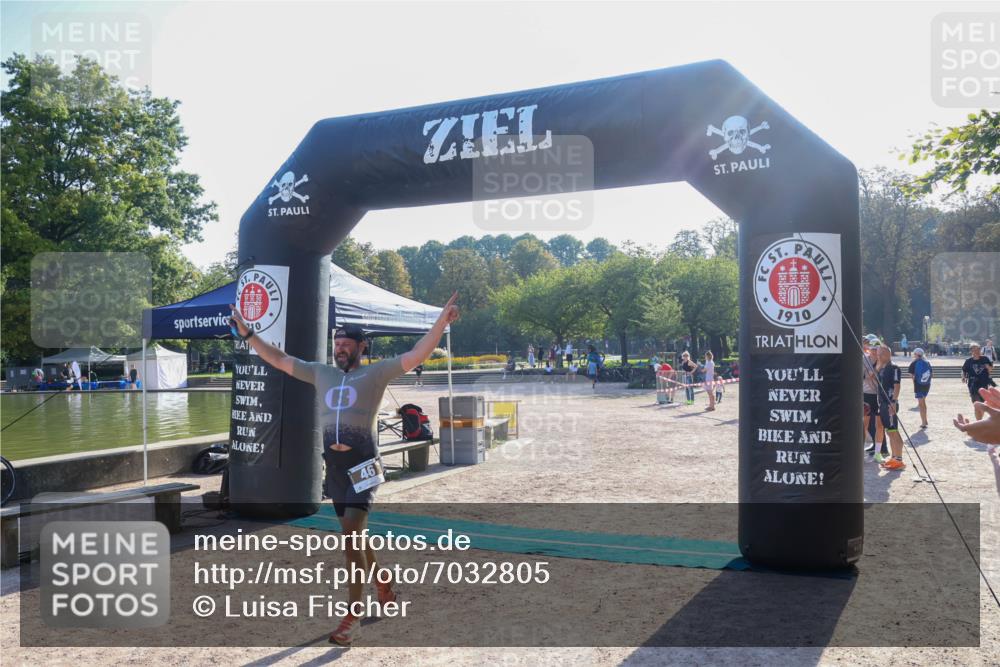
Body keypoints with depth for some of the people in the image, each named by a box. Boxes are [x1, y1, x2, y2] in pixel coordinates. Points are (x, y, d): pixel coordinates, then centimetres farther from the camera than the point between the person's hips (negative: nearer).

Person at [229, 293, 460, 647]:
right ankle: (382, 580, 38)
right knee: (354, 533, 16)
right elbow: (279, 359, 19)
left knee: (351, 533, -13)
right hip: (333, 464, 6)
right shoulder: (320, 372, 14)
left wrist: (442, 321, -22)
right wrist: (248, 334, 16)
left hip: (363, 463, -6)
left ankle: (353, 614, -3)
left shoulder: (376, 372, 0)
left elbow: (416, 356, -11)